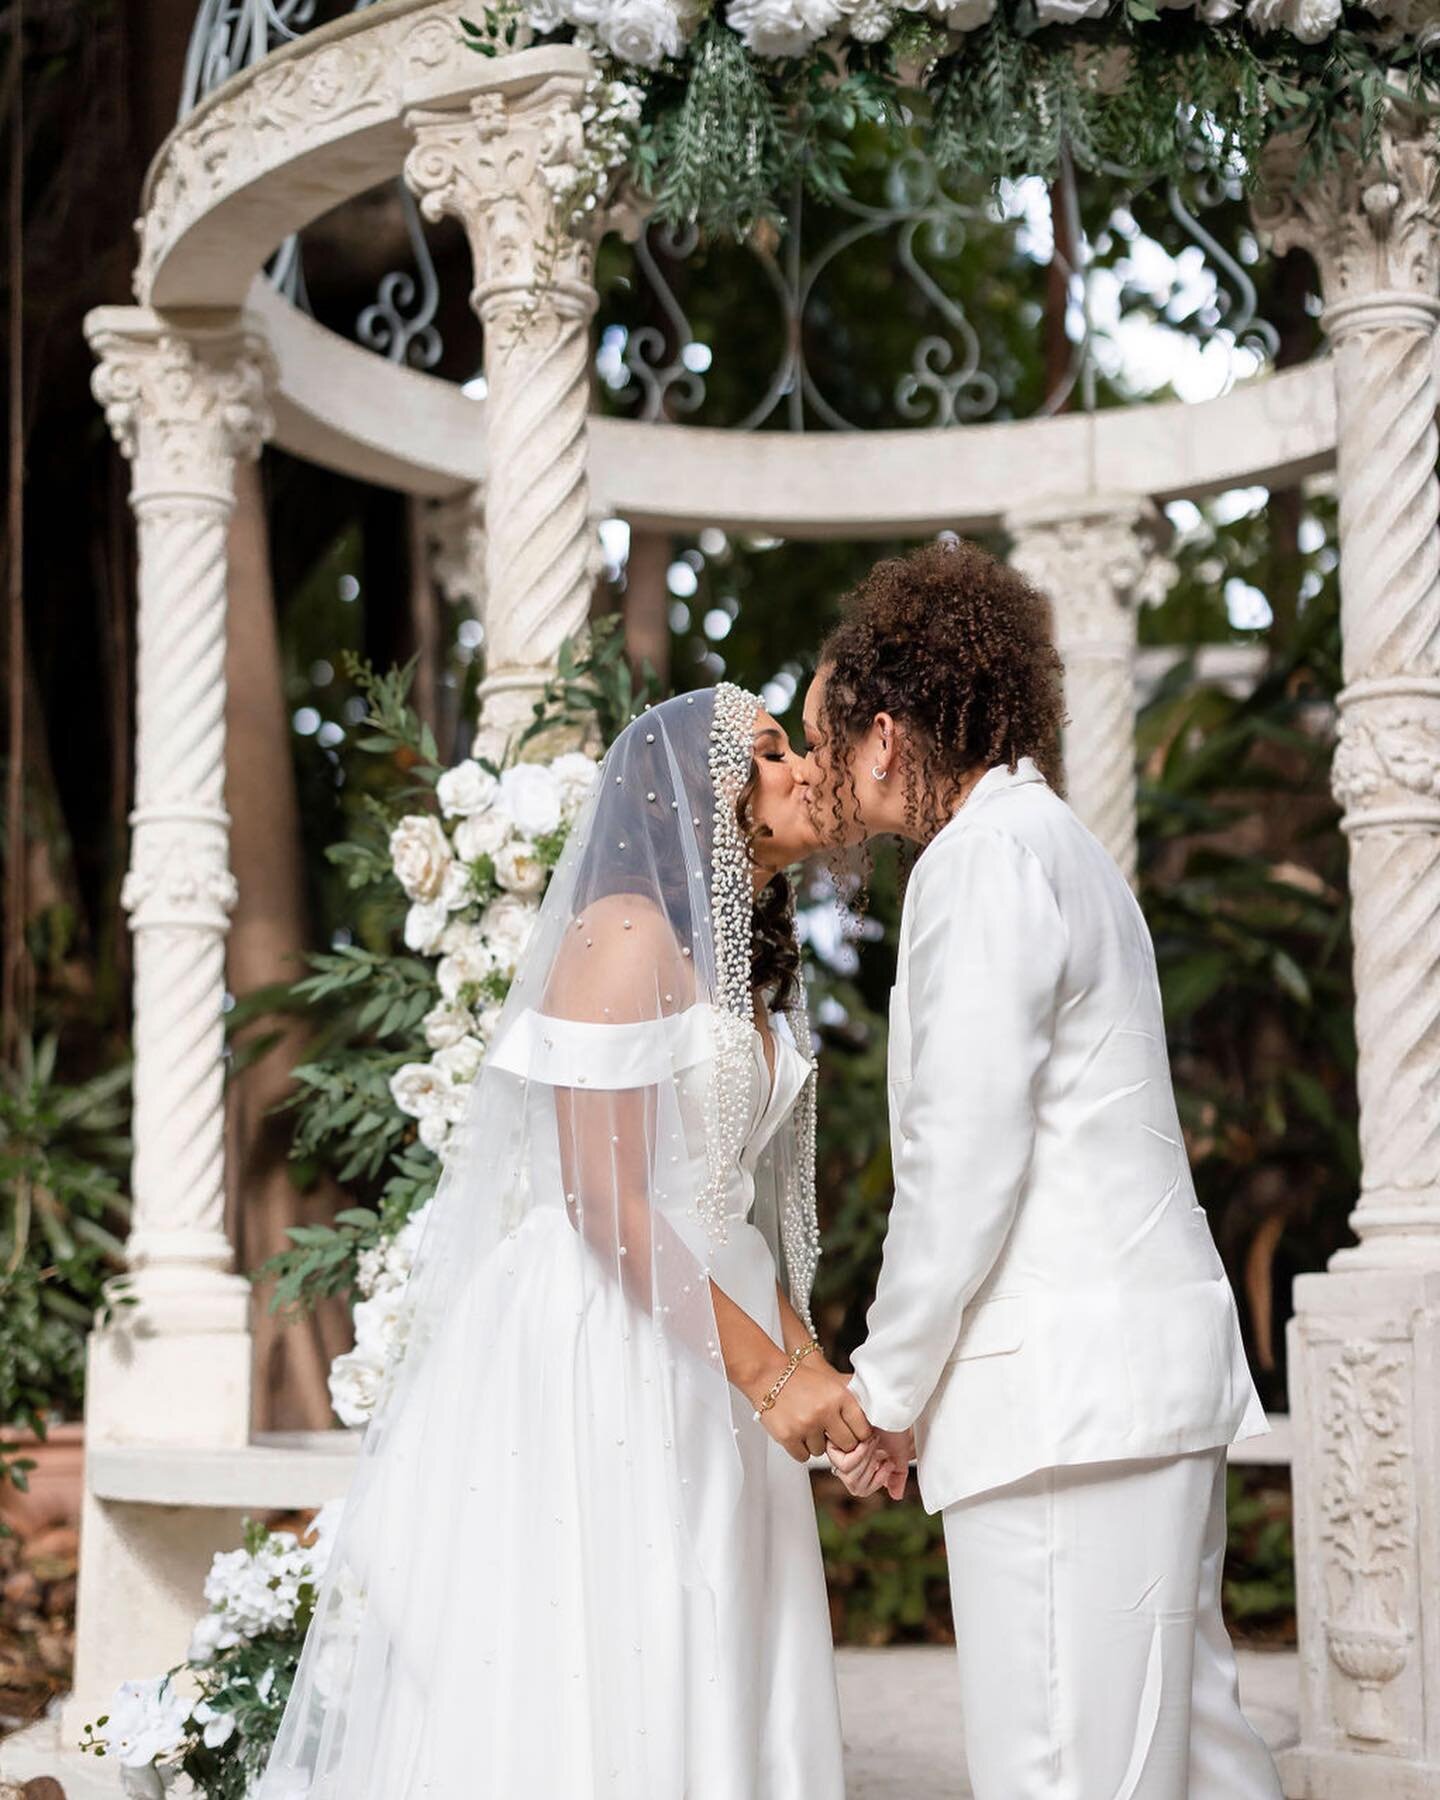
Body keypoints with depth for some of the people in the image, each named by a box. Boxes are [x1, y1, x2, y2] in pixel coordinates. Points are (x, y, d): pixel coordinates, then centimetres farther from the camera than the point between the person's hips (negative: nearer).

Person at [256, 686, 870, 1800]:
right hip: (592, 1341, -8)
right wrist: (767, 1374, -17)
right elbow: (604, 1200, -17)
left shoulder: (754, 966, 15)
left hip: (709, 1333, 8)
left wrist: (816, 1372, 4)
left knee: (697, 1684, 8)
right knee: (567, 1675, -4)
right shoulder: (626, 935, -11)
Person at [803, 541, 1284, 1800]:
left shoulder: (983, 857, -10)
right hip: (1152, 1364, 10)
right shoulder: (1058, 845, 20)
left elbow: (967, 1158, -16)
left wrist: (887, 1391, -7)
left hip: (1067, 1383, -10)